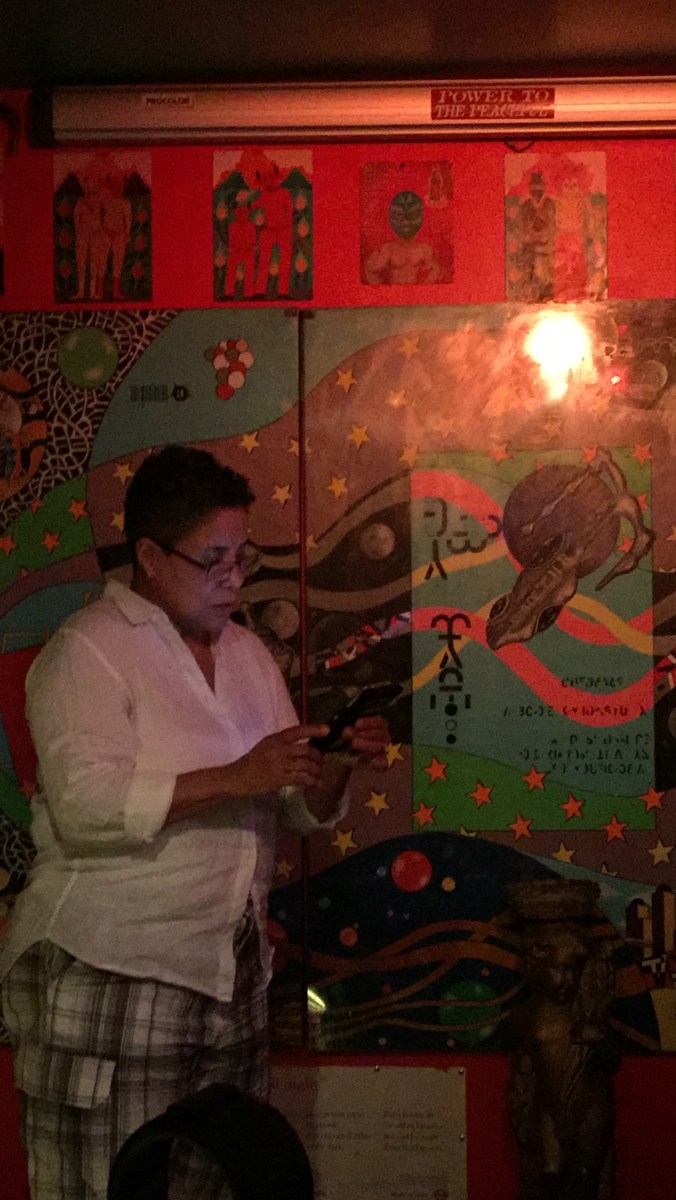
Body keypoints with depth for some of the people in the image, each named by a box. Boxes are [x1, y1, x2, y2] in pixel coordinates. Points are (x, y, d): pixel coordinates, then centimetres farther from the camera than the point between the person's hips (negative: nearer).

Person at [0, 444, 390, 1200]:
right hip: (111, 976, -6)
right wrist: (233, 779, -24)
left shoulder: (248, 654, 14)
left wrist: (338, 767, -6)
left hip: (230, 970, 6)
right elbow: (86, 805, -20)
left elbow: (299, 810, 15)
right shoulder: (87, 651, -7)